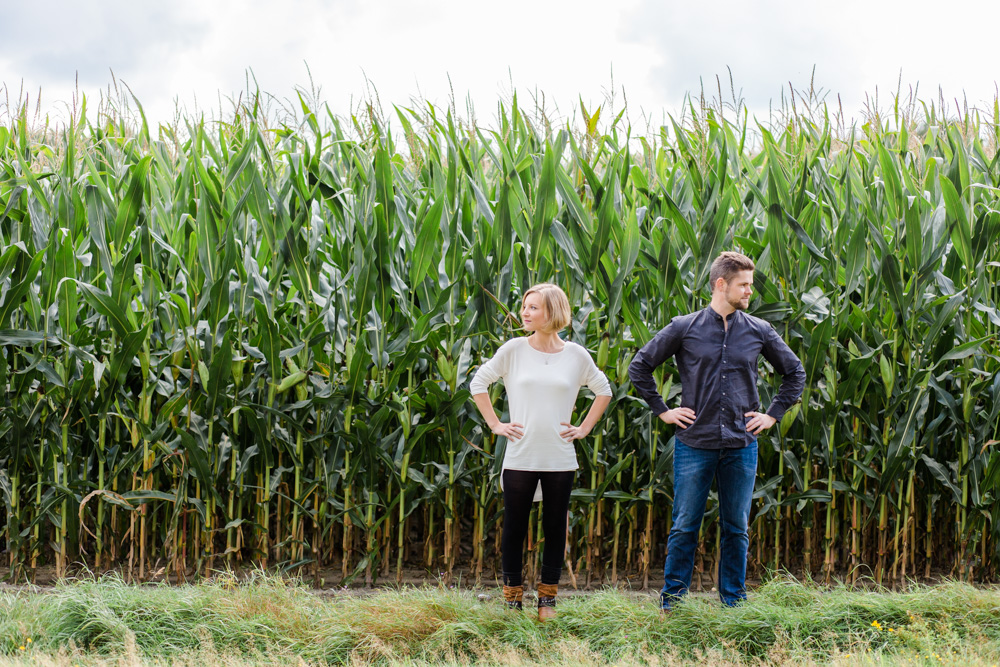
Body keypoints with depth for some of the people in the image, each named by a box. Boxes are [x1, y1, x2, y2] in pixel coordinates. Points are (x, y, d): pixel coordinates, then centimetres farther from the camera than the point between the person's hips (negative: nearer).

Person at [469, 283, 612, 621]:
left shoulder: (575, 355, 2)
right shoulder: (514, 349, -1)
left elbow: (603, 391, 16)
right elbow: (478, 384, 9)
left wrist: (584, 428, 8)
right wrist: (495, 424, 3)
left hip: (560, 459, 1)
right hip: (519, 457, -1)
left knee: (555, 529, 7)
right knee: (514, 529, 3)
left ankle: (547, 600, 18)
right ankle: (513, 599, 13)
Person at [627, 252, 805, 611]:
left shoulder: (759, 332, 5)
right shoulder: (685, 328, -1)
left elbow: (795, 373, 18)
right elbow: (639, 367, 6)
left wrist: (773, 414, 9)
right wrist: (662, 411, 2)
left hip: (741, 446, 2)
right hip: (694, 443, -2)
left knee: (736, 528, 9)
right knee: (685, 527, 3)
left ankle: (733, 601, 19)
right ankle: (672, 601, 13)